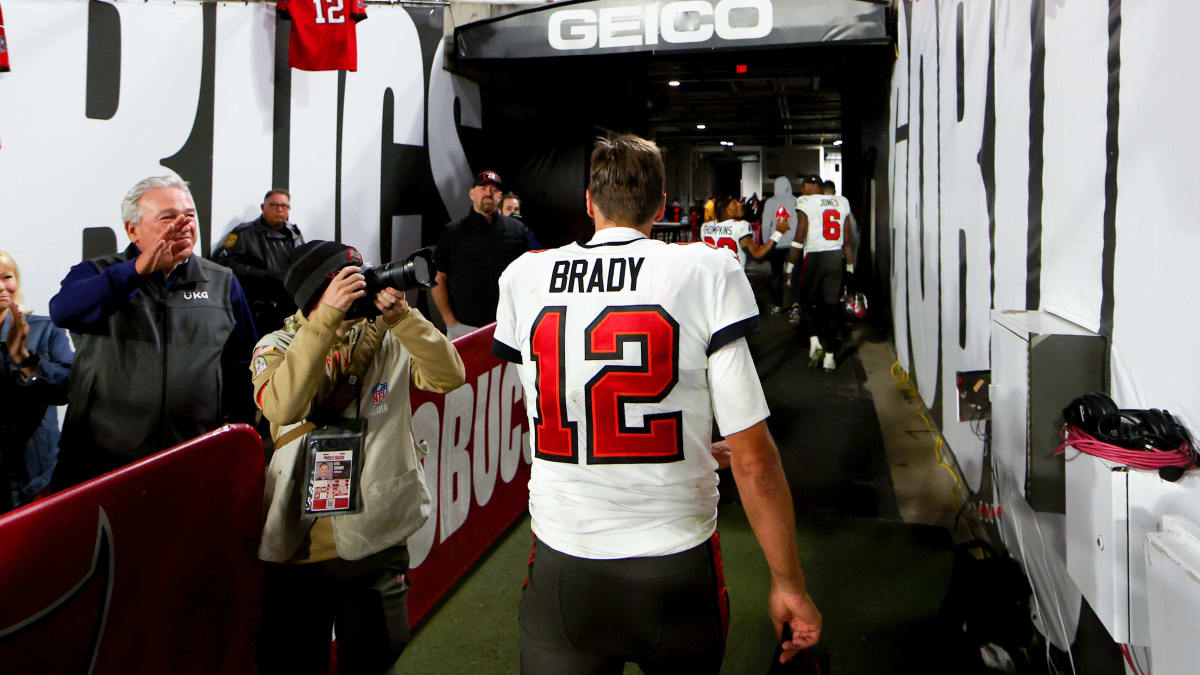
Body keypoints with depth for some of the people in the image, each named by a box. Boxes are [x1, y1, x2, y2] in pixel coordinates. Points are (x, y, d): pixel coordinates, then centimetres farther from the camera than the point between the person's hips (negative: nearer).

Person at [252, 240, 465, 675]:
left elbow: (449, 377, -10)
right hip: (300, 546, -1)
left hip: (378, 543, 2)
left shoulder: (386, 342, 4)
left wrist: (402, 317, -19)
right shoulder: (276, 347, -2)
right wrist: (327, 317, -27)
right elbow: (282, 408, -23)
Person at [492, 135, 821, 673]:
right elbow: (752, 459, -13)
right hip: (677, 564, 0)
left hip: (560, 568, 1)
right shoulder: (709, 272, -10)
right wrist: (788, 584, -2)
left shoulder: (522, 276, -1)